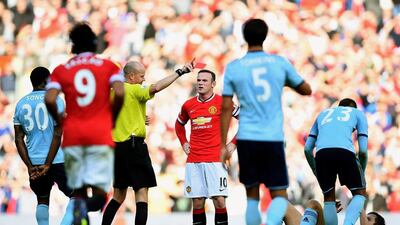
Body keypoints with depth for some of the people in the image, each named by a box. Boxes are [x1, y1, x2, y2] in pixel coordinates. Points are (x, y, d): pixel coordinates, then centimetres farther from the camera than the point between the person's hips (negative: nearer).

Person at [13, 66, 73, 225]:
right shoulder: (54, 100, -5)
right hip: (57, 160, -5)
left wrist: (30, 166, 2)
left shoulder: (21, 104, 8)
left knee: (42, 201, 19)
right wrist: (48, 164, -11)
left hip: (34, 161, 5)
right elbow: (57, 134, -12)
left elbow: (19, 139, 4)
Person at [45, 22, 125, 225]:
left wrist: (60, 121, 12)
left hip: (72, 133, 1)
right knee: (99, 191, -6)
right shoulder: (109, 66, 7)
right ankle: (90, 201, -40)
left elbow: (49, 100, -5)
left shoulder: (61, 70, 9)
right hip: (101, 133, -1)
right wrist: (112, 117, 8)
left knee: (78, 188, 13)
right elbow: (119, 94, -8)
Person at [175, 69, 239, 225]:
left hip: (215, 159, -3)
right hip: (193, 161, 4)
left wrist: (233, 143, 0)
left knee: (219, 201, -8)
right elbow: (179, 124, 31)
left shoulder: (222, 102, -1)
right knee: (197, 202, 2)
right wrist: (184, 143, 18)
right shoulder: (189, 105, 11)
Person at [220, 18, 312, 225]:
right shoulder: (280, 63, 4)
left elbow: (226, 108, 0)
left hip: (246, 138, 0)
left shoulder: (233, 68, 2)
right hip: (274, 139, 0)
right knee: (279, 195, 3)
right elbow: (306, 90, 16)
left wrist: (223, 145, 5)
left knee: (252, 194, 13)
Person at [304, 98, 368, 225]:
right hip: (345, 151, -2)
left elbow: (307, 149, 29)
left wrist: (317, 174, 38)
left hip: (322, 152, 3)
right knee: (360, 193, 11)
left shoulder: (322, 114, 38)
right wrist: (362, 175, 30)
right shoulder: (358, 114, 30)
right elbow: (363, 150, 18)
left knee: (329, 198, 17)